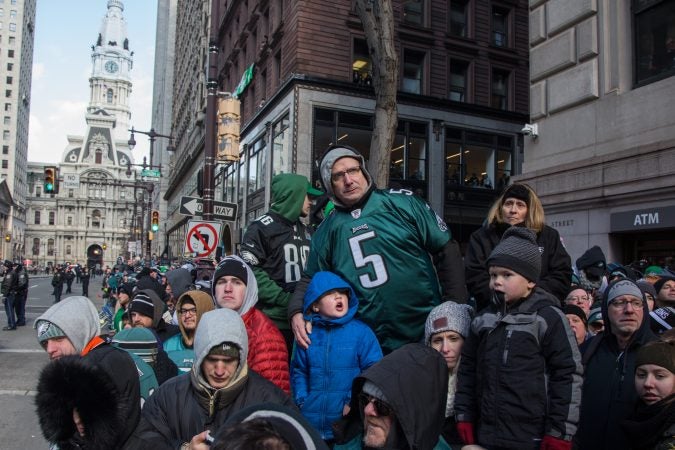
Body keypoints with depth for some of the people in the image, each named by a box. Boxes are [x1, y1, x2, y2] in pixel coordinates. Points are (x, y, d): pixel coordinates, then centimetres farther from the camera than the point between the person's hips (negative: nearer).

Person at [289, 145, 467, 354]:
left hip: (429, 330, -2)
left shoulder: (401, 203, -5)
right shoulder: (325, 232, 4)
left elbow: (447, 251, -3)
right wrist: (297, 312, -7)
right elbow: (311, 279, 13)